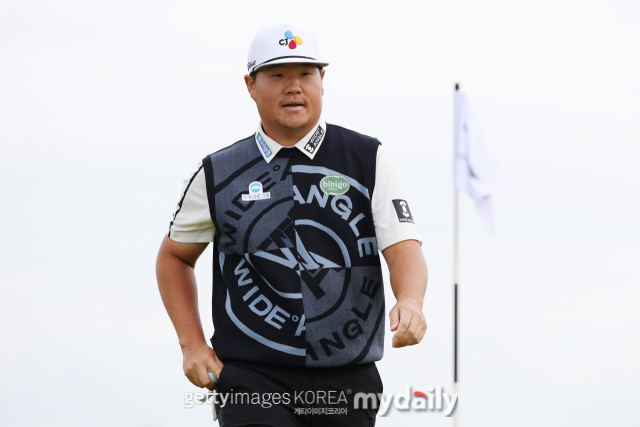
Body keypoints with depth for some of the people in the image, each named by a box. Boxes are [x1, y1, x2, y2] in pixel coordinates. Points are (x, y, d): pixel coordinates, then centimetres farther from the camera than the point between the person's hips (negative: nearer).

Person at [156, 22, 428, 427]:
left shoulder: (367, 159, 5)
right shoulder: (217, 175, 7)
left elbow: (404, 246, -5)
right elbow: (174, 257, 20)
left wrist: (410, 302, -27)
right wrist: (193, 345, 7)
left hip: (349, 384, 1)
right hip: (252, 379, -1)